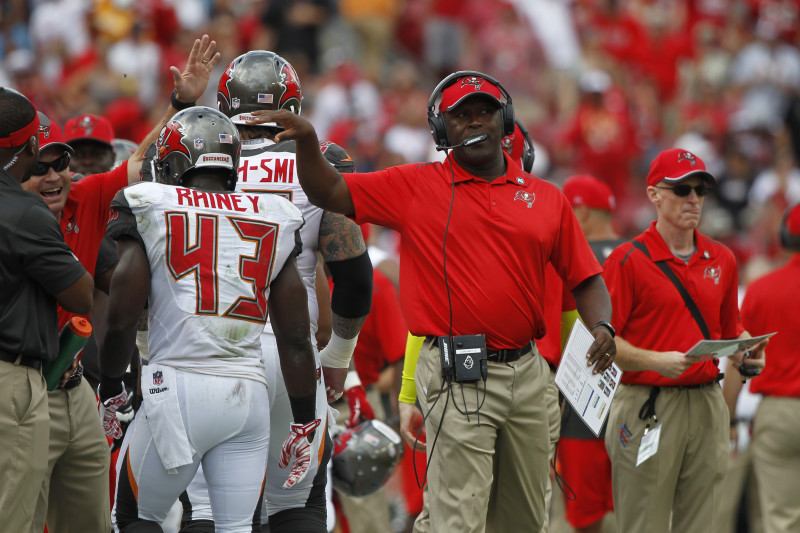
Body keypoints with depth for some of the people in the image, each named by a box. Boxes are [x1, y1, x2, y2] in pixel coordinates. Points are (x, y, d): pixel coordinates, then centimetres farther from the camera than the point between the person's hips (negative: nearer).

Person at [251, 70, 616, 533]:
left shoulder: (545, 198, 11)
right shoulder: (415, 187, 4)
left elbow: (585, 278, 14)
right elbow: (330, 192, 1)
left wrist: (602, 325, -4)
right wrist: (307, 141, -17)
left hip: (527, 371, 4)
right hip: (457, 376, -4)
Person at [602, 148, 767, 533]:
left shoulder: (721, 259, 13)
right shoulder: (628, 260, -4)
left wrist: (748, 352, -1)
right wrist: (656, 361, -22)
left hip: (707, 404, 5)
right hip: (649, 407, -5)